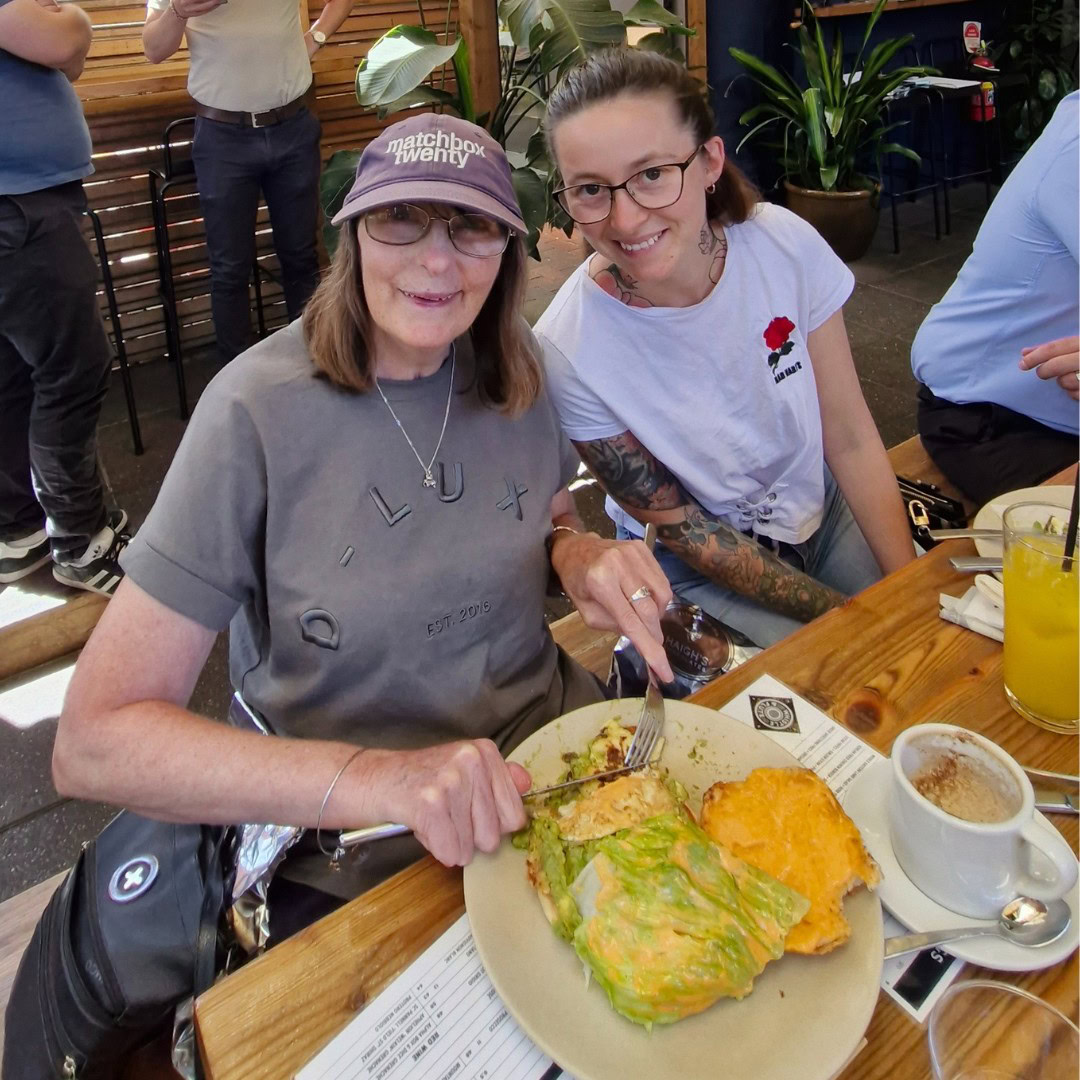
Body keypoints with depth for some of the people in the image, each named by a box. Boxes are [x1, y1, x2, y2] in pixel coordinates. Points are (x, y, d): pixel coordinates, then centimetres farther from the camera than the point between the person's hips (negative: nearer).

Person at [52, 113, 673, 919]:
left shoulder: (514, 365, -2)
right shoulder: (260, 412, -18)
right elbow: (93, 743, -19)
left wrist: (578, 553, -9)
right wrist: (373, 781, -32)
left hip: (560, 749, 5)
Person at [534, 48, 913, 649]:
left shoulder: (787, 245, -18)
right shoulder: (567, 352, -26)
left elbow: (851, 441, -8)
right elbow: (679, 529, -16)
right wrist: (851, 618, -18)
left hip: (823, 512, 4)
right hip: (699, 571, -3)